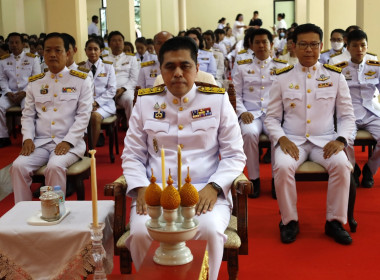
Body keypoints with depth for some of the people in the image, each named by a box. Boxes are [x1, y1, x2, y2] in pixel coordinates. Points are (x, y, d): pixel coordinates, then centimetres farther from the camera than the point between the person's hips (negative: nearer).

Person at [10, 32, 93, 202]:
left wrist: (68, 141, -13)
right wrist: (27, 139, -2)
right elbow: (28, 115, 16)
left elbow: (84, 115, -2)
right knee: (18, 166, -23)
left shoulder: (81, 80, 5)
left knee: (55, 167, -33)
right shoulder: (34, 83, 16)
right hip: (40, 142, 4)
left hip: (69, 143, -3)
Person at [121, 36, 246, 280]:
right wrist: (141, 188, -8)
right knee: (141, 232, -28)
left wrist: (213, 187, -12)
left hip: (206, 193, -1)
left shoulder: (218, 101, 6)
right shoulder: (145, 102, 10)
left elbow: (235, 155, 5)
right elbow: (132, 155, 11)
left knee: (210, 230, -32)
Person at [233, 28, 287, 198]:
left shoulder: (281, 66, 15)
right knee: (249, 133, -35)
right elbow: (236, 94, 10)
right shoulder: (243, 67, 15)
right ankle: (254, 179, -18)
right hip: (251, 113, 0)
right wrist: (242, 112, -7)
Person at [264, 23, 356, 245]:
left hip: (325, 140, 1)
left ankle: (335, 221, -9)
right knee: (283, 167, -31)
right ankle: (290, 221, -10)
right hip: (292, 140, 0)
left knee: (342, 165, -29)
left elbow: (347, 115, 9)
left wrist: (341, 140, -9)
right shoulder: (283, 78, 5)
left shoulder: (335, 76, 7)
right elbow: (272, 117, 7)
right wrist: (282, 139, -13)